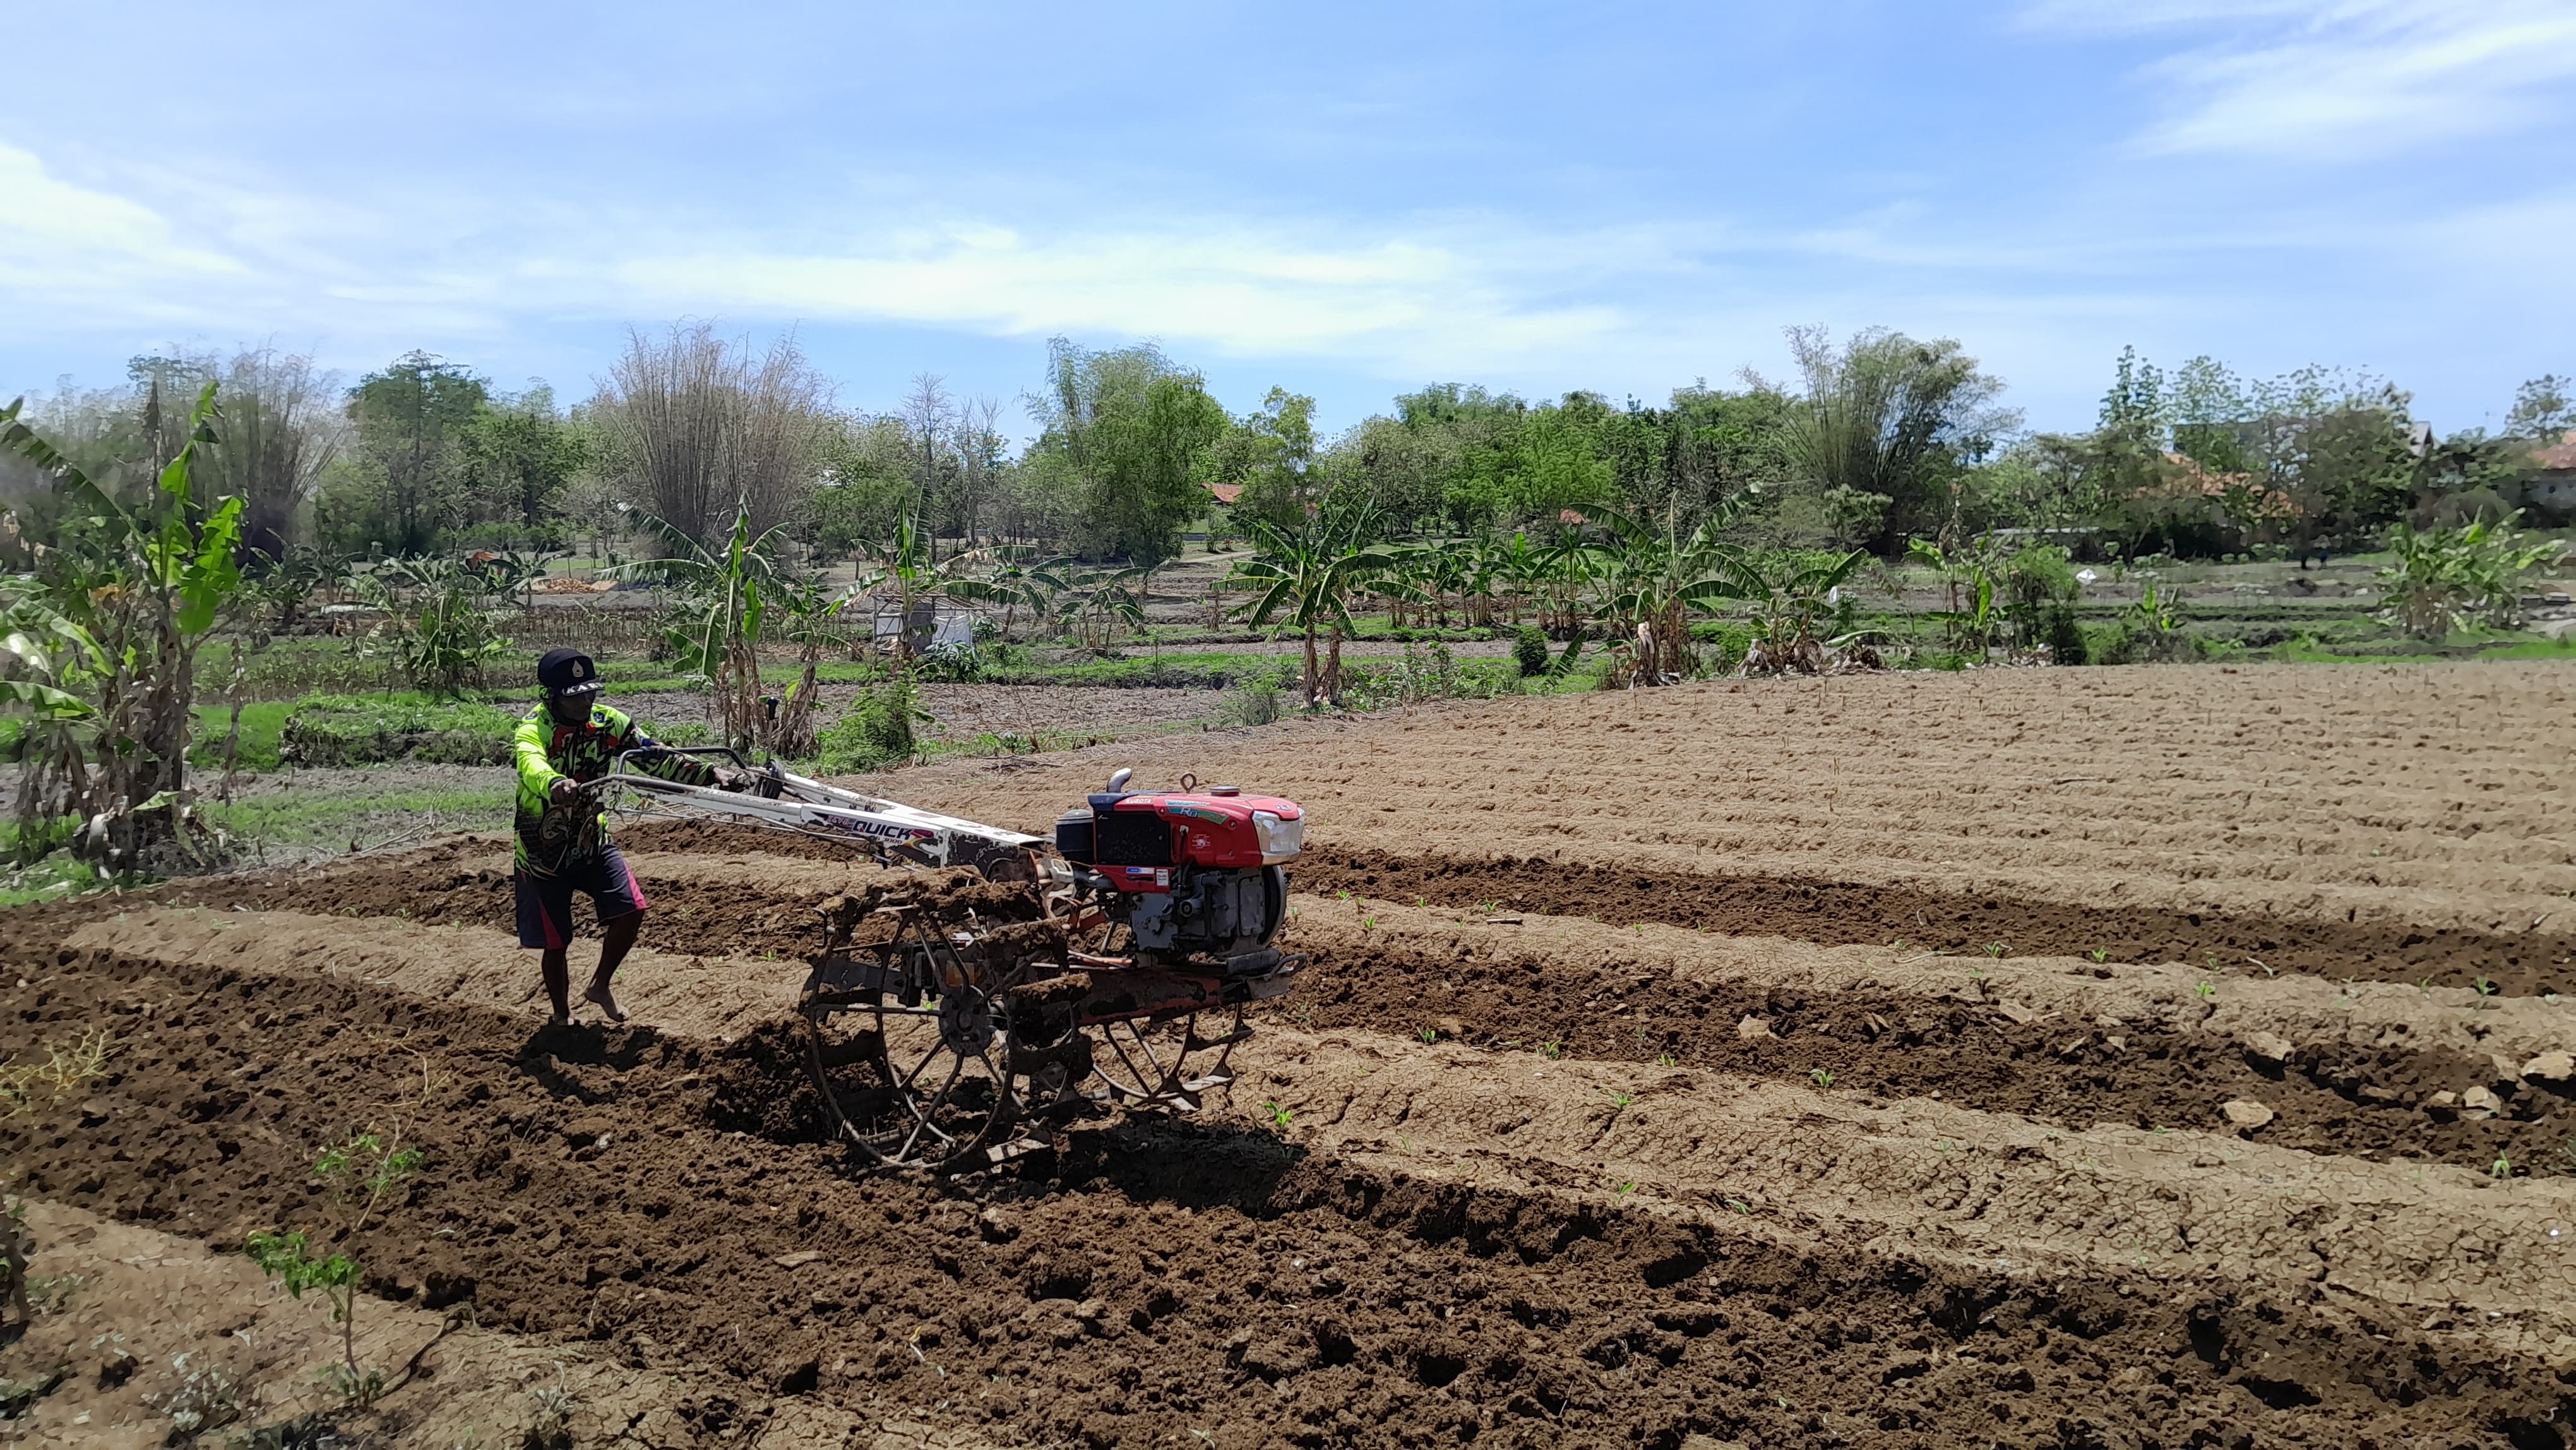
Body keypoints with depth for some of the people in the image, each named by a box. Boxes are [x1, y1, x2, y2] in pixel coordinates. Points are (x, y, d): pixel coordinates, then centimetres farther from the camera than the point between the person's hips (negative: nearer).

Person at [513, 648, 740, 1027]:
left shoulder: (608, 722, -11)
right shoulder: (533, 730, -25)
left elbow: (657, 758, -14)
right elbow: (531, 766, -47)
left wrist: (711, 774, -29)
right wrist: (555, 785, -71)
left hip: (591, 841, 4)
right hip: (543, 851, -4)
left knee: (631, 910, -9)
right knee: (555, 942, 3)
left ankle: (600, 986, 17)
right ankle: (562, 1016, 28)